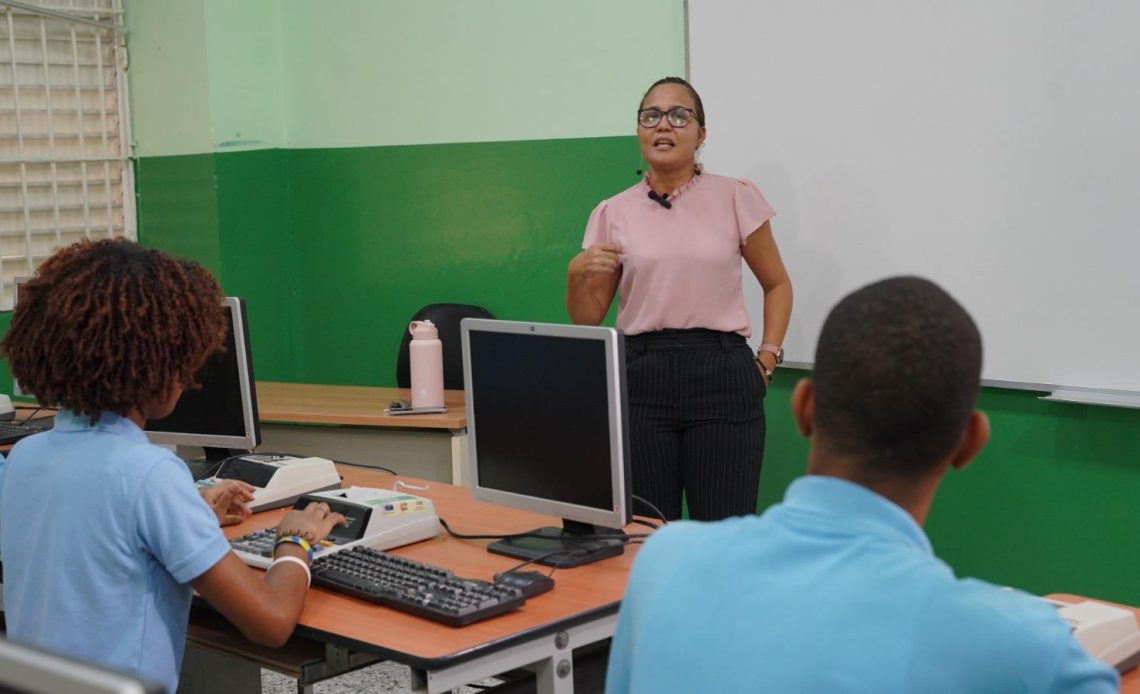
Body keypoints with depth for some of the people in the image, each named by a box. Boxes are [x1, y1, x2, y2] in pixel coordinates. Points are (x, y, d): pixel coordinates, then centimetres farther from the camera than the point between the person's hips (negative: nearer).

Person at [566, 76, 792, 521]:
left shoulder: (735, 198, 3)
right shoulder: (613, 213, 7)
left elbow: (777, 284, 14)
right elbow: (587, 319, 9)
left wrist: (767, 359, 3)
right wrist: (577, 276, -11)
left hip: (720, 375, -1)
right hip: (641, 380, 2)